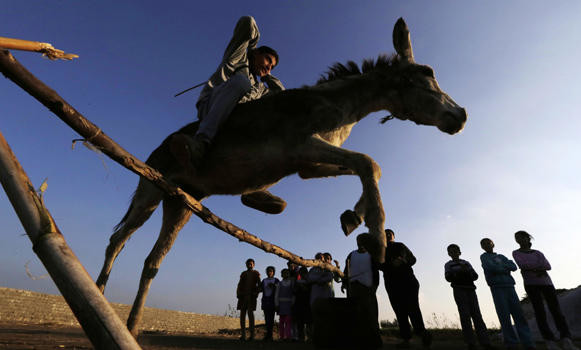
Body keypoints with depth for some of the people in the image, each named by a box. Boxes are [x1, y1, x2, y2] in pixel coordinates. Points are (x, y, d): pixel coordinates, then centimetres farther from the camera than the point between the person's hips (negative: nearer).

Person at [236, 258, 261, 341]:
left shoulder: (256, 273, 9)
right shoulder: (243, 274, 17)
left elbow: (259, 285, 3)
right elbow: (239, 284, 13)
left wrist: (256, 294, -10)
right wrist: (238, 294, -1)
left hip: (251, 296, -3)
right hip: (243, 296, 3)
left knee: (250, 313, -11)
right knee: (242, 313, 1)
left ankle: (252, 334, -4)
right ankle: (243, 335, 7)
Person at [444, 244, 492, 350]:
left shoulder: (467, 263, 20)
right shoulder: (448, 265, 12)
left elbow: (475, 276, 10)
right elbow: (448, 278, -3)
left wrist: (468, 271, -12)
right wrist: (458, 271, -17)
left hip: (470, 289, 3)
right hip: (459, 290, -3)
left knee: (476, 314, -6)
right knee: (465, 315, -11)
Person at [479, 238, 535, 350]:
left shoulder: (502, 257, 23)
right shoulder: (484, 257, 9)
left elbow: (514, 267, 8)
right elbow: (491, 267, -9)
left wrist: (501, 267, -6)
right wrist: (505, 269, 4)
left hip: (510, 286, 4)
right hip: (497, 287, -4)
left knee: (518, 313, -2)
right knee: (504, 315, -7)